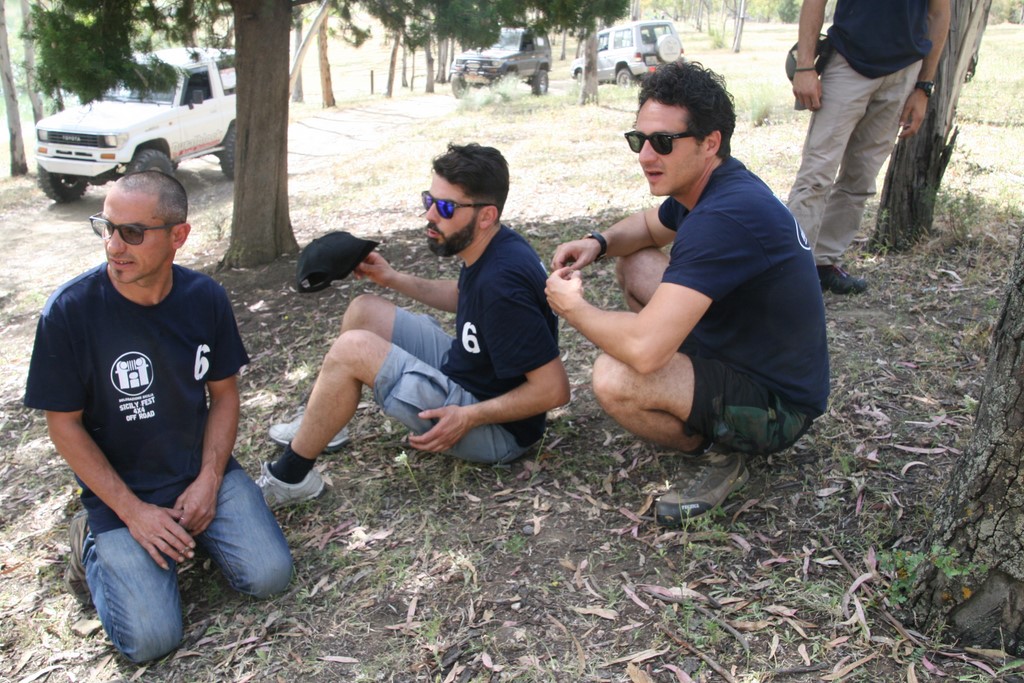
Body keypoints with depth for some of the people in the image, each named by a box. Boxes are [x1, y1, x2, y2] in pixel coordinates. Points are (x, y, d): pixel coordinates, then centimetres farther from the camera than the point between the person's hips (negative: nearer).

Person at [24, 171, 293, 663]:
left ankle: (193, 526, 15)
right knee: (151, 639, -14)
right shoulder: (69, 310, -18)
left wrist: (209, 479, -9)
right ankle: (93, 546, 15)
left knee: (269, 576, -13)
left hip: (201, 467, 3)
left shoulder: (205, 298, -8)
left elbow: (223, 392, 3)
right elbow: (64, 423, -10)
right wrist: (131, 511, -14)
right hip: (119, 488, -2)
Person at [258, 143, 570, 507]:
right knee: (365, 309, 10)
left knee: (352, 349, -21)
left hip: (495, 429, -10)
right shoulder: (489, 249, -2)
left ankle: (290, 477, -4)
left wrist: (468, 417, -27)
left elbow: (554, 388, -30)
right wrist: (393, 278, 12)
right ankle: (321, 423, 24)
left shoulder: (501, 282, -31)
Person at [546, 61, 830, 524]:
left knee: (614, 378, -32)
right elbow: (648, 226, 23)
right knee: (633, 263, 13)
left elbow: (644, 349, -39)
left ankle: (715, 456, -2)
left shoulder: (725, 217, -32)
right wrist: (598, 243, -1)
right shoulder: (711, 187, 0)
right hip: (742, 355, 10)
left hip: (777, 405, -10)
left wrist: (573, 308, -19)